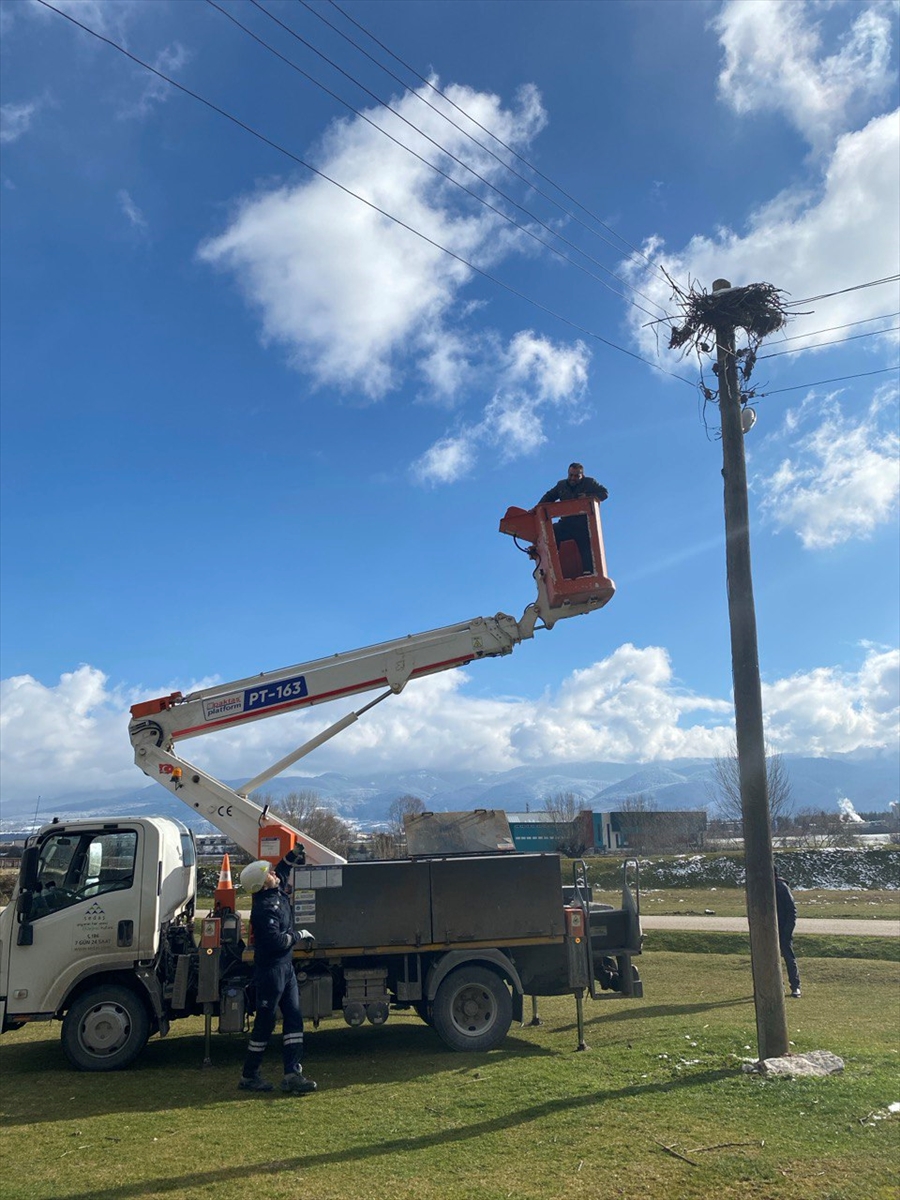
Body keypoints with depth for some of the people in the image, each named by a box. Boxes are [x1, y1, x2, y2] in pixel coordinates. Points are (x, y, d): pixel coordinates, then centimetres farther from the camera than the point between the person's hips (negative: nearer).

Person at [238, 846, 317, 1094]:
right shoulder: (264, 908, -22)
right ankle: (249, 1076, 15)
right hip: (270, 969, -9)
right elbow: (276, 941, -28)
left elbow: (283, 870, 29)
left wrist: (295, 854, 22)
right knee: (265, 1022, 1)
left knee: (293, 1018, 5)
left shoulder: (277, 892, 6)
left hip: (285, 967, 9)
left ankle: (292, 1074, 5)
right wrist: (299, 936, -14)